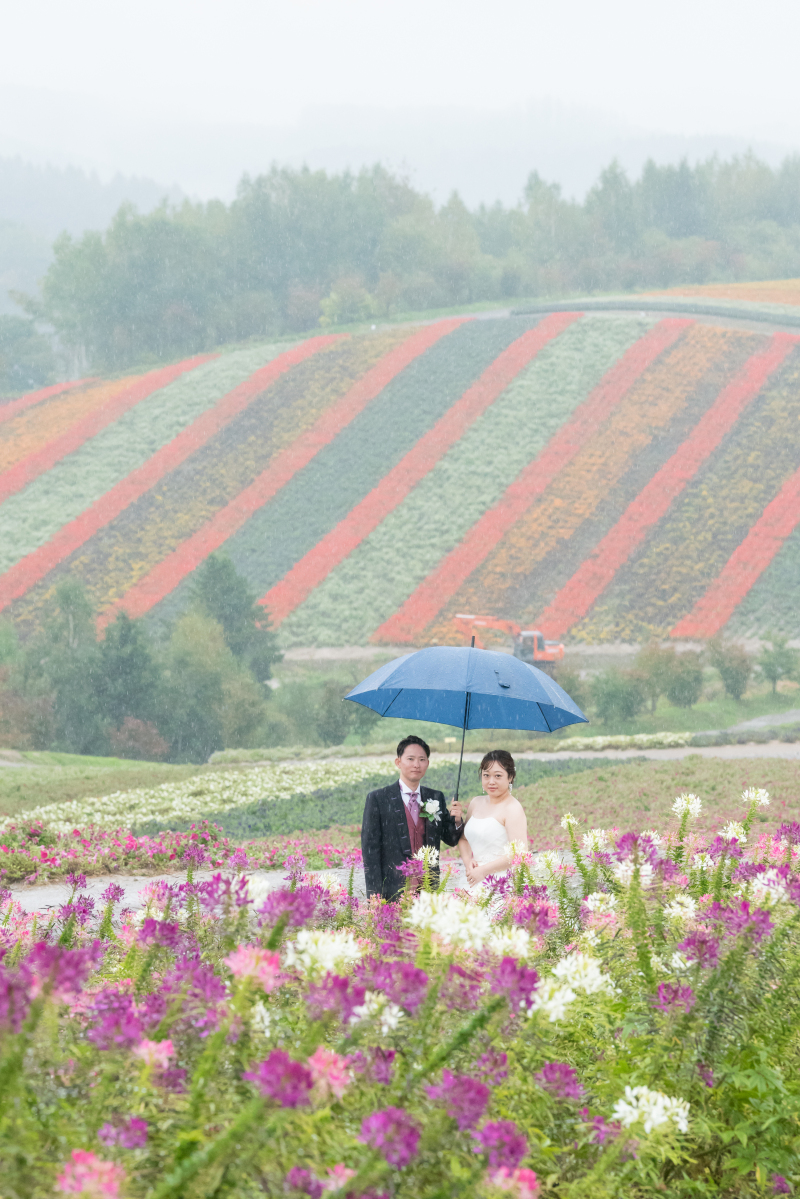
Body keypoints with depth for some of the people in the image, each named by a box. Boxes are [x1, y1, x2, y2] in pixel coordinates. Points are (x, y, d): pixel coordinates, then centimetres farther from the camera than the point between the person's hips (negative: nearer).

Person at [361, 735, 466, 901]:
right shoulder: (377, 799, -1)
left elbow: (451, 840, 17)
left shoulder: (436, 798, 12)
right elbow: (370, 848, -3)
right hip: (392, 892, -3)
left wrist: (457, 820, -6)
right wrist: (375, 897, -10)